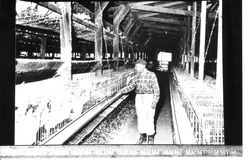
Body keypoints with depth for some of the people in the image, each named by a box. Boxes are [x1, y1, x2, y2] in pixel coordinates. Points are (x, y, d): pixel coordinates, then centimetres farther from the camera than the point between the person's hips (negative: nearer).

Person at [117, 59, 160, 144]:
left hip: (149, 98, -5)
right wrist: (121, 91, -2)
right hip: (139, 98, 5)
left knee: (149, 118, -4)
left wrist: (155, 102, -16)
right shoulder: (136, 76, 4)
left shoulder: (151, 75, -11)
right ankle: (143, 136, 19)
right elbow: (130, 86, 10)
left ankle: (150, 137, 10)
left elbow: (156, 89, -11)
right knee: (140, 117, 7)